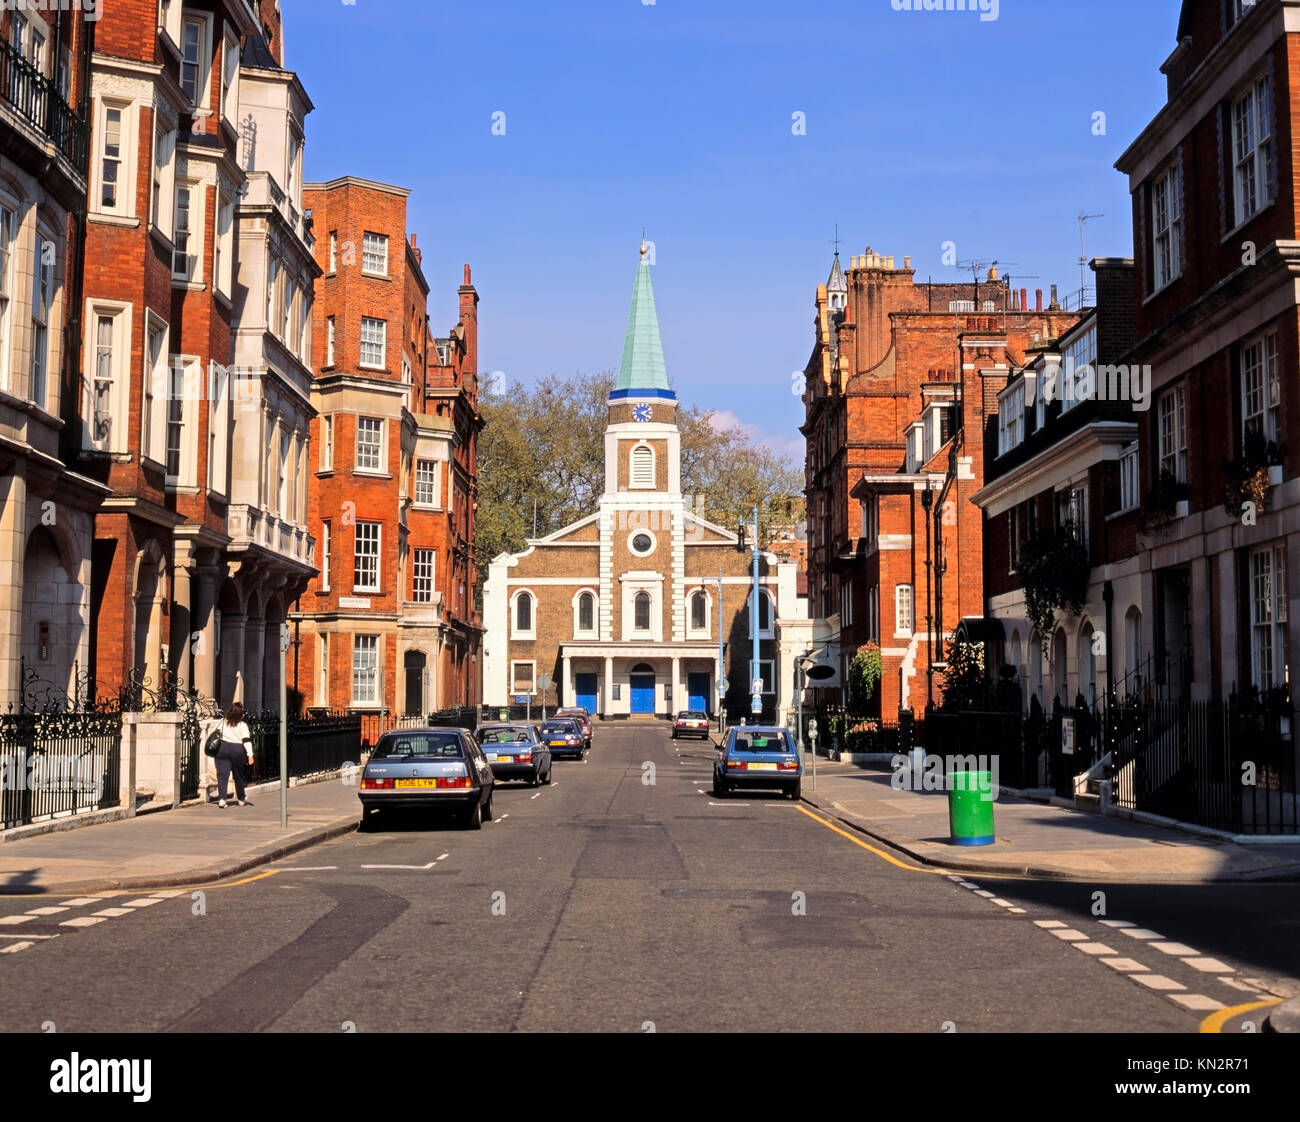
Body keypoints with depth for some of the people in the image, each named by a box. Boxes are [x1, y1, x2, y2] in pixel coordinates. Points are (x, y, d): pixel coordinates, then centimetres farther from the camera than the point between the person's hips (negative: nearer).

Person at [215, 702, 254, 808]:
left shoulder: (224, 723, 3)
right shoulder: (242, 725, -5)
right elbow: (246, 740, -12)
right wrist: (250, 754, -16)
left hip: (224, 748, 1)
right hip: (238, 750, -1)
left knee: (222, 775, -4)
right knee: (239, 775, 15)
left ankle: (221, 798, -21)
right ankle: (241, 799, 30)